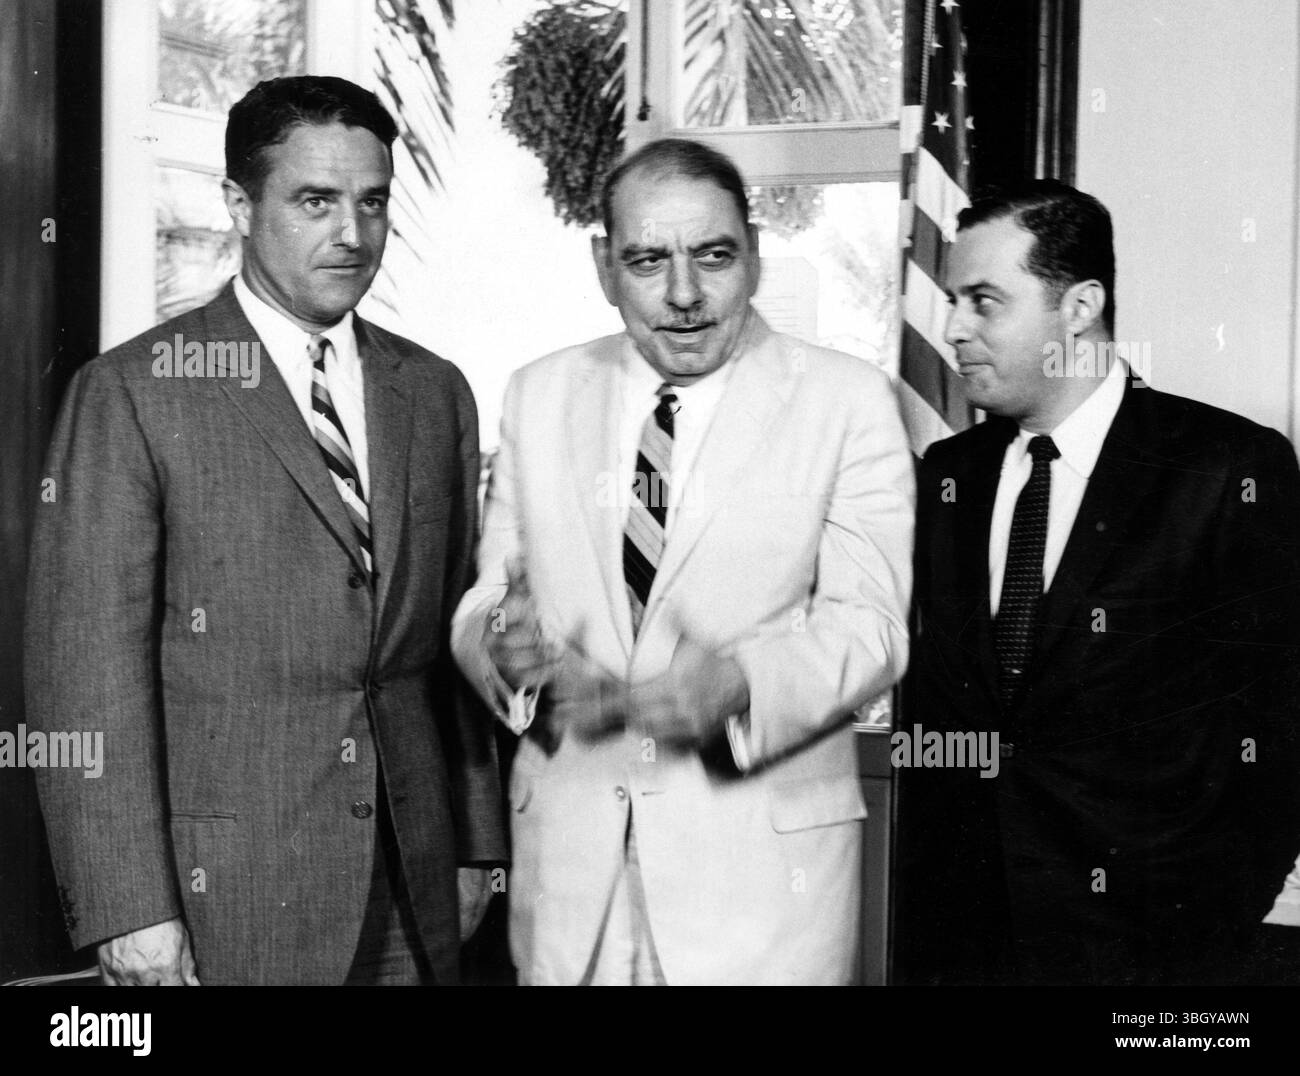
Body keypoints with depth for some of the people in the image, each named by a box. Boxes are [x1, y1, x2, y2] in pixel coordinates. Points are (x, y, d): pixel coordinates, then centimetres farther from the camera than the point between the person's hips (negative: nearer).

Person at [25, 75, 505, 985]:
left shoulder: (434, 392, 9)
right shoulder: (132, 392, -6)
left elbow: (457, 631, 12)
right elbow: (88, 656, -10)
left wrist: (475, 843, 10)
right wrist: (130, 904, -14)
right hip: (224, 896, -4)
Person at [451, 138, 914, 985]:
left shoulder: (846, 400, -3)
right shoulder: (541, 396, 8)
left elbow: (868, 625, -9)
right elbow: (487, 593, 8)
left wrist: (740, 682, -28)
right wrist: (503, 644, -16)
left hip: (764, 858, -3)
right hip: (568, 845, 3)